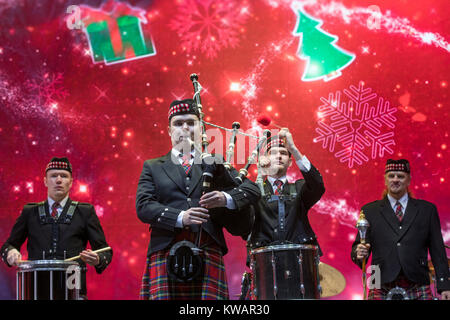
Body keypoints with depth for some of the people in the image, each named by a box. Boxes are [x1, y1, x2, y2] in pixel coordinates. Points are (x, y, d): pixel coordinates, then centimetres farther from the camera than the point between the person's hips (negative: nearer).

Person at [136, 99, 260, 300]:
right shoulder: (153, 167, 19)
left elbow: (252, 190, 11)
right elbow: (143, 206, 4)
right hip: (166, 254, 0)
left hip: (208, 253, 1)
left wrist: (226, 198, -11)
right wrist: (179, 217, -13)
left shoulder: (214, 164, 20)